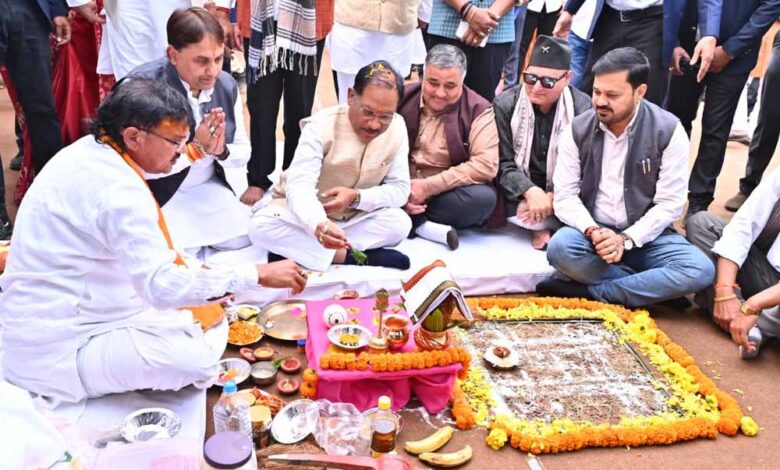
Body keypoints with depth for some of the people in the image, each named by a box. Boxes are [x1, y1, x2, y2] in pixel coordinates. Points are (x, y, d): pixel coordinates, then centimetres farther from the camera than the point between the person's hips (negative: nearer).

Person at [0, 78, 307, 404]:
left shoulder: (87, 150, 3)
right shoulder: (118, 190, -27)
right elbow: (164, 286, -34)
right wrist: (257, 274, -28)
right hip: (57, 354, -10)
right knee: (199, 355, -23)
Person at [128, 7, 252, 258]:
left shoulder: (227, 85, -4)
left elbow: (244, 151, 4)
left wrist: (221, 151, -19)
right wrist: (195, 148, -29)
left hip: (209, 189, 6)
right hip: (159, 195, -5)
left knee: (247, 242, -5)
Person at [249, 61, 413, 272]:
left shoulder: (397, 129, -13)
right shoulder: (321, 126, -26)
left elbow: (400, 188, -10)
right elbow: (300, 187, -37)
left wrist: (356, 197, -30)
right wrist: (319, 225, -59)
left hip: (353, 216, 3)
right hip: (306, 213, -3)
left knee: (400, 223, -25)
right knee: (262, 226, -33)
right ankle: (350, 256, -26)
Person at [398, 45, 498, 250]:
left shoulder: (478, 109, -5)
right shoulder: (402, 98, 2)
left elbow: (486, 164, -17)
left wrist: (429, 187, -20)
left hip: (446, 194, -1)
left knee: (483, 197, -32)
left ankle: (409, 222, -17)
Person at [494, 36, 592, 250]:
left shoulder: (583, 108, -7)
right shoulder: (504, 104, -6)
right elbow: (502, 163, -11)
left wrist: (553, 198, -27)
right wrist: (530, 192, -29)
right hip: (519, 193, 1)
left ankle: (541, 226, -5)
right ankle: (543, 224, -9)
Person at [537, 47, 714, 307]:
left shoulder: (668, 130, -8)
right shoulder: (578, 129, -3)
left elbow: (669, 203, -9)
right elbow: (565, 196, -5)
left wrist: (626, 239, -22)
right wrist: (593, 232, -24)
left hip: (645, 235, 0)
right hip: (591, 231, 0)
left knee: (699, 270, -28)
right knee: (560, 248, -33)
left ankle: (587, 291, -22)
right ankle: (651, 287, -16)